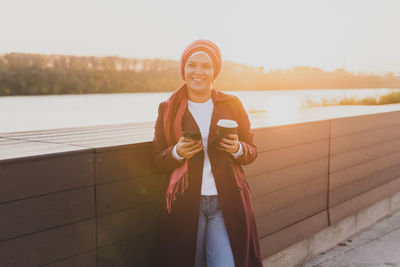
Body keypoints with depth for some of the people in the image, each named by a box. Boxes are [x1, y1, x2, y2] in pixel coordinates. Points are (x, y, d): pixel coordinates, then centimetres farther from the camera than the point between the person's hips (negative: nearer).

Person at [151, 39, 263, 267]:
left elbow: (252, 150, 12)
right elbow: (156, 160, 7)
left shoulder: (232, 105, 8)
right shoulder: (168, 109, 6)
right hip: (185, 204, 0)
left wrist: (238, 149, -10)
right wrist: (177, 152, -13)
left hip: (227, 203, 0)